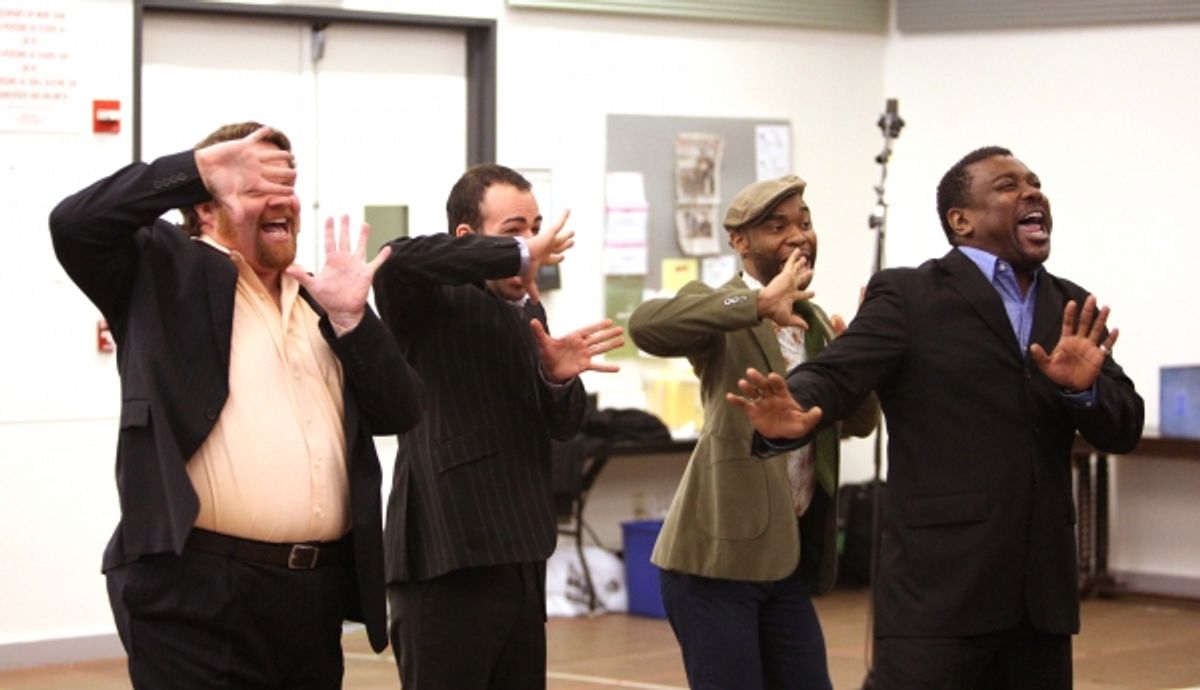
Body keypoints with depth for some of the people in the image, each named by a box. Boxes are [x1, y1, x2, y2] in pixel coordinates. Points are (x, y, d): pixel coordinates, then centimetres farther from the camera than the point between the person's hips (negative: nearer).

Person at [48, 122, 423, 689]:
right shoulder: (168, 273, 4)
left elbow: (399, 413, 12)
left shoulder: (319, 302, 19)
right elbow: (74, 223, -14)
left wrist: (348, 317, -3)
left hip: (317, 593, 6)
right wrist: (201, 167, -17)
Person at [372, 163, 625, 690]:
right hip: (447, 561, -8)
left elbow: (561, 426, 15)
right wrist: (518, 253, -22)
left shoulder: (528, 311, 17)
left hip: (521, 561, 8)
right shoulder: (436, 301, -6)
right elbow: (397, 259, -29)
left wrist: (559, 376, -9)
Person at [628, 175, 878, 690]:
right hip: (721, 553, -7)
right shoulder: (725, 316, -8)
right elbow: (646, 323, -29)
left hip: (790, 558, 8)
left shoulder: (814, 320, 17)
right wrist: (759, 304, -35)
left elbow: (860, 422, 16)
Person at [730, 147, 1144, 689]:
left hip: (1041, 594, 5)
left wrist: (1084, 387, -14)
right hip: (939, 587, -5)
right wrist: (794, 414, -36)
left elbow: (1123, 431, 9)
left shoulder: (1072, 310, 14)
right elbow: (835, 374, -13)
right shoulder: (908, 296, -1)